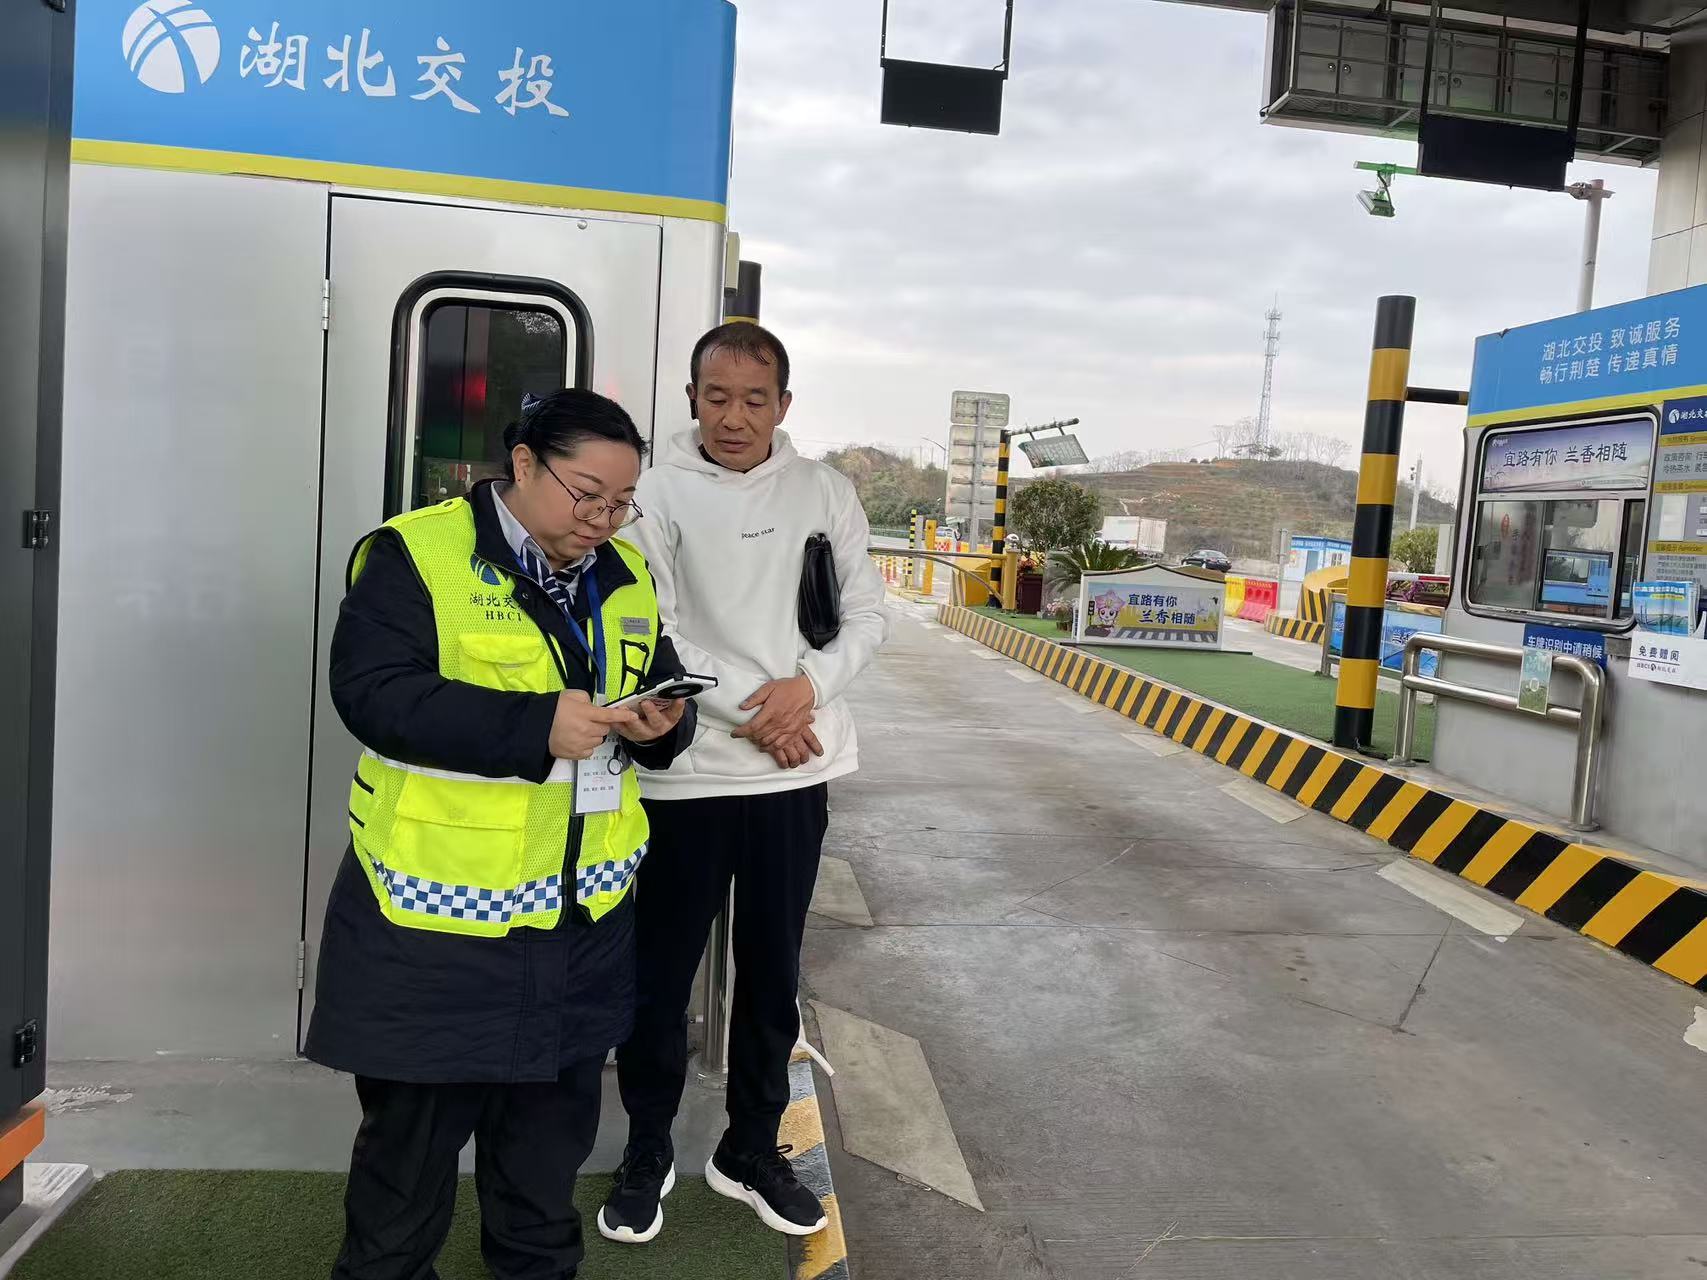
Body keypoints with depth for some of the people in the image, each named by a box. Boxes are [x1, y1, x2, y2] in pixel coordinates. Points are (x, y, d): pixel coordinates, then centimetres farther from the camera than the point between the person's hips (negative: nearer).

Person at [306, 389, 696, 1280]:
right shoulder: (415, 554, -11)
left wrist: (660, 725, -11)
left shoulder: (625, 573, 8)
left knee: (556, 1112, 20)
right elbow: (372, 691, -21)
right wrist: (535, 727, -29)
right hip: (437, 906, -5)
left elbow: (661, 688, 14)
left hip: (582, 908, 6)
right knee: (416, 1119, 11)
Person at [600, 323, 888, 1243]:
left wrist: (809, 687, -12)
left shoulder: (824, 492, 4)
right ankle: (647, 1153, 30)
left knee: (772, 973, 14)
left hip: (796, 773, 3)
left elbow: (867, 614, 5)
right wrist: (743, 712, -16)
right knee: (661, 973, 9)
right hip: (683, 773, -2)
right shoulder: (658, 494, -5)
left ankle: (751, 1151, 33)